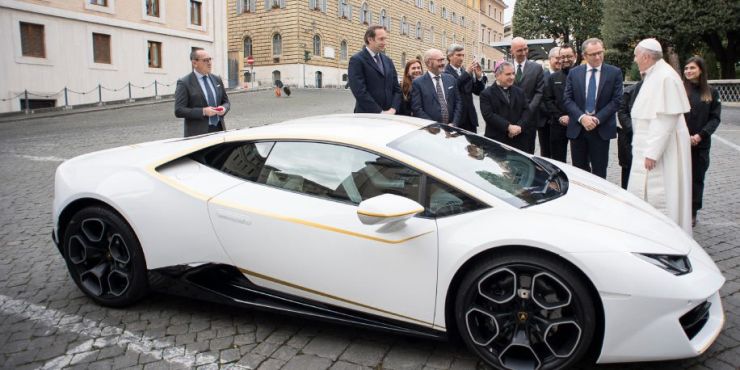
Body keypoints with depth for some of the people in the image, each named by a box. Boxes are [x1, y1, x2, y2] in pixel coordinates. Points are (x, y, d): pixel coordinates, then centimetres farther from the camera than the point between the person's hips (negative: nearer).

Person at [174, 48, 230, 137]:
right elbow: (179, 111, -11)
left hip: (219, 129, 5)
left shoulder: (217, 79, 12)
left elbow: (226, 101, 19)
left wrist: (224, 108, -5)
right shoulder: (184, 83, -5)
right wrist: (203, 111, -20)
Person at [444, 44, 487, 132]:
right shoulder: (445, 73, -6)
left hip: (470, 118, 6)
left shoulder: (467, 72, 15)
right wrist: (466, 73, -25)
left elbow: (478, 91, 11)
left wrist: (479, 76, -5)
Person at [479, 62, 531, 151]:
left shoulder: (519, 91, 15)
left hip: (519, 141, 4)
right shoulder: (487, 94, -1)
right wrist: (508, 127, -20)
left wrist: (520, 126, -12)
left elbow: (526, 110, 7)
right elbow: (489, 115, -13)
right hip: (496, 140, -4)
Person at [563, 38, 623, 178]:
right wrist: (582, 117, -14)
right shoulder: (574, 73, 6)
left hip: (601, 129, -1)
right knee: (579, 171, 8)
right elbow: (567, 99, 1)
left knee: (599, 172, 3)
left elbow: (616, 100, -3)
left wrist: (597, 119, -14)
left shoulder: (614, 73, 1)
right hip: (577, 128, 2)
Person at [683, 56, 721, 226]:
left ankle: (692, 213, 17)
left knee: (697, 178, 8)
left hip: (701, 144, 2)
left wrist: (700, 135, -11)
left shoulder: (712, 93, 6)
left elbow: (715, 118, 3)